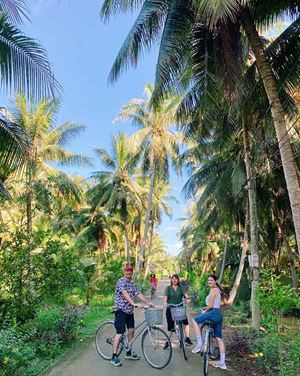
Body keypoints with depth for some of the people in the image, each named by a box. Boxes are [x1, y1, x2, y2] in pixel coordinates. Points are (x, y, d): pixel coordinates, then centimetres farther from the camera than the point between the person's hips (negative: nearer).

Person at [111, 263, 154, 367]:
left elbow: (139, 294, 8)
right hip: (121, 310, -8)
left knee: (131, 330, 13)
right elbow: (125, 294, -29)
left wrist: (148, 303, 0)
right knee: (120, 333, -6)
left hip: (129, 310, 8)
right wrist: (134, 304, -39)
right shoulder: (121, 281, -15)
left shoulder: (132, 283, 10)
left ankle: (129, 353, 29)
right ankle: (114, 357, 4)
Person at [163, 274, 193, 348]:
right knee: (170, 326, 4)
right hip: (170, 309, -1)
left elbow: (185, 293, -10)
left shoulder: (180, 287, 6)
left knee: (186, 323, -11)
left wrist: (187, 298, -31)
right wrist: (165, 302, -28)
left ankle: (187, 339, 7)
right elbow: (166, 296, -9)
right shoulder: (168, 288, 4)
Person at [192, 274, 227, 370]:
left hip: (214, 313, -10)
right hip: (219, 314, 10)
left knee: (195, 320, -1)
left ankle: (199, 344, -1)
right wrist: (208, 308, 25)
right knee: (219, 338, 13)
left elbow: (210, 306, -14)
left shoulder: (213, 290, -12)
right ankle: (222, 363, 19)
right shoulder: (218, 289, 17)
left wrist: (204, 311, 2)